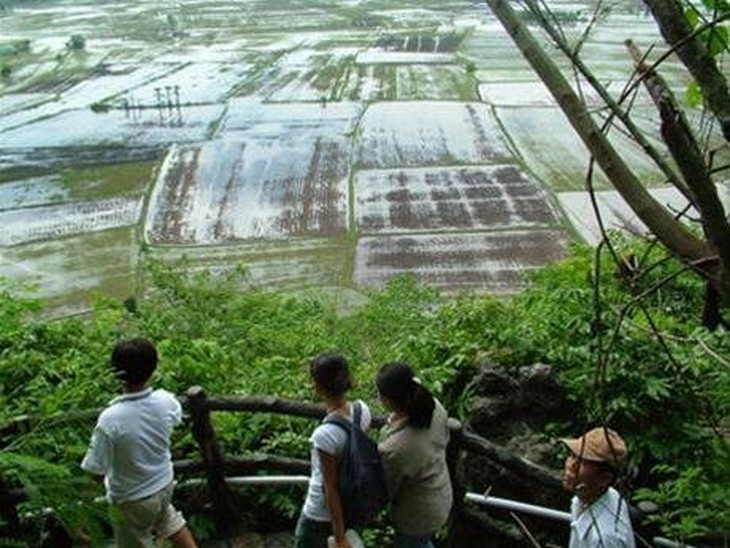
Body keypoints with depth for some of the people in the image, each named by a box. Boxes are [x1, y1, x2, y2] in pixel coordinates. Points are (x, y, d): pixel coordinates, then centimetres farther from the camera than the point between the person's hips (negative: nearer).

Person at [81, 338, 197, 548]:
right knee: (168, 518, 37)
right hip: (164, 484, 4)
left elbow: (95, 469, -24)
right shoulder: (165, 401, -21)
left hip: (132, 498, -4)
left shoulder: (110, 419, -34)